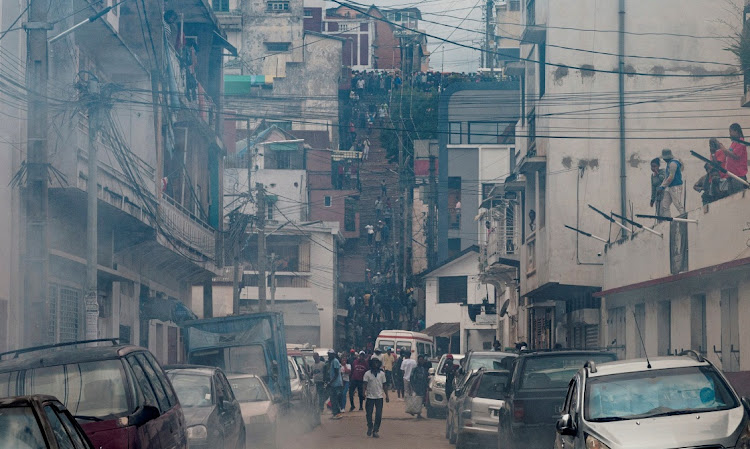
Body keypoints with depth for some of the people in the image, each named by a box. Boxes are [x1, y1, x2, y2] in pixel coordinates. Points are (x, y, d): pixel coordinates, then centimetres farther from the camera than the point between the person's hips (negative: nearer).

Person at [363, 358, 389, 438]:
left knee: (379, 415, -3)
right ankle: (370, 427, 28)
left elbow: (384, 385, 10)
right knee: (369, 414, 4)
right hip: (370, 397, -1)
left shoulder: (382, 374, 5)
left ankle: (375, 431, 3)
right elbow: (365, 384, -6)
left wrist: (387, 396, 8)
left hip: (379, 397, 1)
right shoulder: (367, 374, -1)